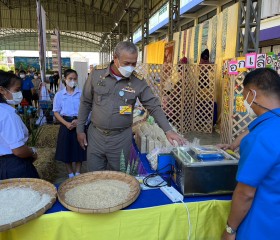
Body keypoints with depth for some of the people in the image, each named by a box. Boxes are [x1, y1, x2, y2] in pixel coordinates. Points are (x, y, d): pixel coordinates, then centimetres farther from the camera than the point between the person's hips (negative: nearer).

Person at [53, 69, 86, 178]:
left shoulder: (82, 93, -1)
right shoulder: (59, 94, 0)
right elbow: (56, 112, 1)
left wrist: (79, 121, -14)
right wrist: (66, 123, -13)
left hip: (79, 123, 0)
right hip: (66, 124, 0)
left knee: (79, 150, 5)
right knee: (66, 151, 6)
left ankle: (77, 174, 22)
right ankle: (70, 175, 24)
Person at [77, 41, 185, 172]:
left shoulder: (138, 82, -7)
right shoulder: (97, 73, -5)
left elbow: (154, 107, -5)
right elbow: (86, 102, 3)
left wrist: (168, 130, -17)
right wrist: (80, 129, 4)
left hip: (121, 139, -1)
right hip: (95, 135, 1)